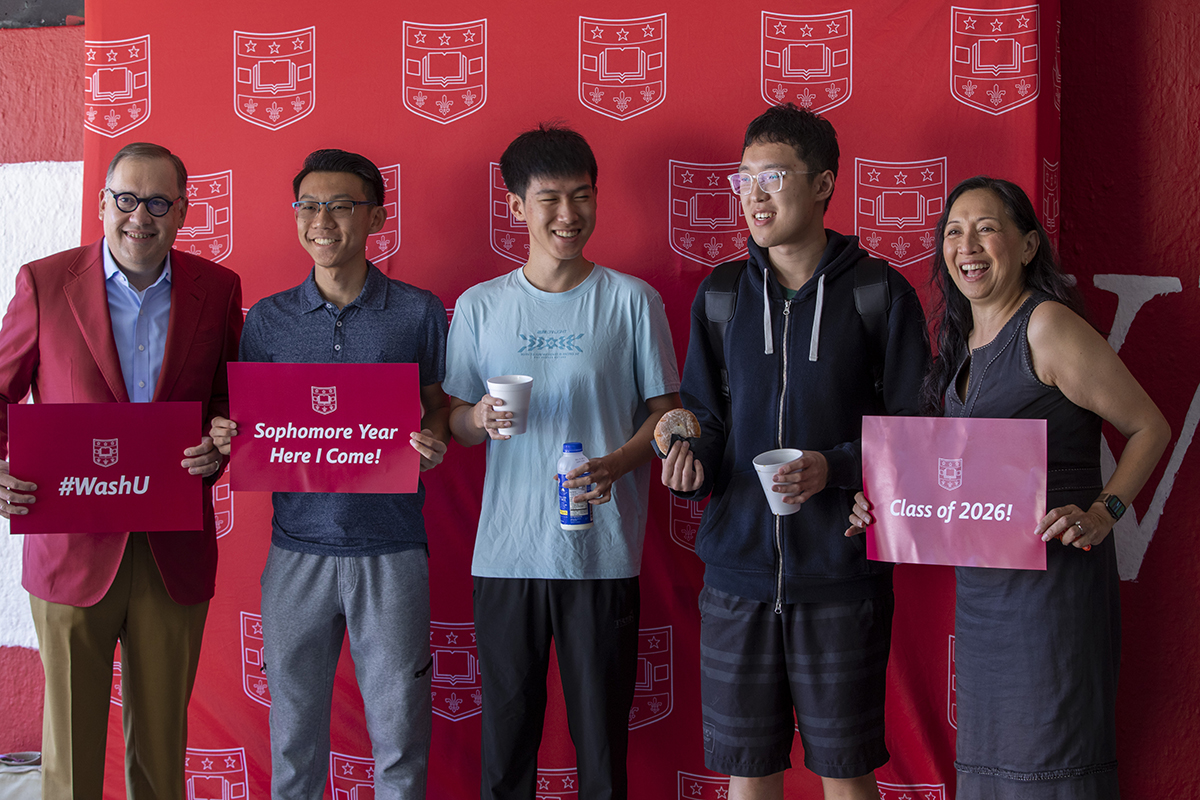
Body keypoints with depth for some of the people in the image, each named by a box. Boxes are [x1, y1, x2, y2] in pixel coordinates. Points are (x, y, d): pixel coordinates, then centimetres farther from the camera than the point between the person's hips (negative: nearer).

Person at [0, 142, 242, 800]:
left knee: (162, 738, 12)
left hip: (175, 551, 2)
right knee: (70, 737, 7)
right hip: (72, 543, -1)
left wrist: (219, 445, -8)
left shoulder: (217, 289, 3)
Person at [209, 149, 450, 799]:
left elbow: (439, 404, 8)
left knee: (399, 734, 6)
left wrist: (434, 442, -13)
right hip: (298, 547, 2)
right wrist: (227, 437, -10)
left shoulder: (419, 312, 2)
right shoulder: (267, 319, 7)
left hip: (392, 551, -1)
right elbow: (249, 428, 12)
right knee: (294, 730, 10)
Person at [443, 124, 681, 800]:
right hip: (506, 553, 2)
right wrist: (480, 420, -10)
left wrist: (615, 464, -14)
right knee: (504, 739, 5)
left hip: (604, 557, -1)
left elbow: (665, 410, 5)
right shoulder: (480, 306, 8)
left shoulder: (631, 300, 3)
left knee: (602, 732, 2)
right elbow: (453, 422, 13)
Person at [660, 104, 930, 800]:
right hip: (738, 568, 3)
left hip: (843, 577, -3)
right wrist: (691, 459, -7)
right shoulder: (720, 295, 9)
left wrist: (835, 468, -17)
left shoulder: (880, 292, -2)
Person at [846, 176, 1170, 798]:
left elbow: (1149, 427, -6)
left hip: (1052, 576, -8)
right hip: (978, 583, 8)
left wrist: (1101, 513, -18)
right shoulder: (961, 341, 12)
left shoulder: (1047, 326, -11)